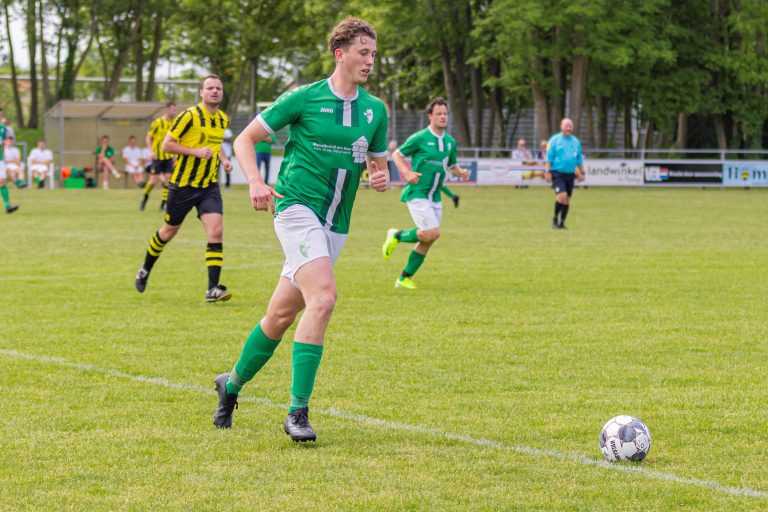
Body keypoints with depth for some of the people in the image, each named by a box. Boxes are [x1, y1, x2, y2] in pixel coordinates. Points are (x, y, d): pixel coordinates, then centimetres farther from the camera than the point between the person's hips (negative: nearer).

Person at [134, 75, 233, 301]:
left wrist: (224, 159, 7)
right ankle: (145, 269, 39)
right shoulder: (189, 116, -14)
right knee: (168, 232, 12)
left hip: (209, 185, 4)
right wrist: (196, 151, -23)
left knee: (216, 232, -14)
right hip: (183, 184, -4)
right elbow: (166, 145, -14)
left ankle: (213, 288, -15)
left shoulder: (223, 119, 7)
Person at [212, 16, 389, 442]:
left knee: (281, 315, 11)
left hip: (335, 226, 6)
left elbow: (378, 161, 22)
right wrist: (255, 182, -14)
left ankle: (232, 383, 34)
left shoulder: (375, 110, 10)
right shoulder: (304, 98, -4)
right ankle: (297, 412, -22)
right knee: (323, 298, -25)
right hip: (298, 209, -6)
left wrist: (381, 176, -2)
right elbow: (245, 139, 3)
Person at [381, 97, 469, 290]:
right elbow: (397, 154, -1)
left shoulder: (450, 141, 10)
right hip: (417, 193, -7)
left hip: (435, 197, 7)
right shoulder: (420, 138, -9)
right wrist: (406, 172, -17)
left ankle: (404, 278, 17)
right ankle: (397, 235, 7)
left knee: (427, 241, 6)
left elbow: (452, 165, 23)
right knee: (432, 233, -18)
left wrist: (461, 172, 0)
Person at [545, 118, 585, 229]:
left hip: (570, 173, 5)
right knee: (562, 195, -20)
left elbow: (579, 159, 20)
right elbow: (549, 157, -3)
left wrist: (582, 172, 16)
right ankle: (555, 218, -1)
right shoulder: (555, 140, -1)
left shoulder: (576, 141, 12)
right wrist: (548, 172, -9)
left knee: (567, 199, 5)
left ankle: (561, 223, 15)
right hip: (557, 173, -5)